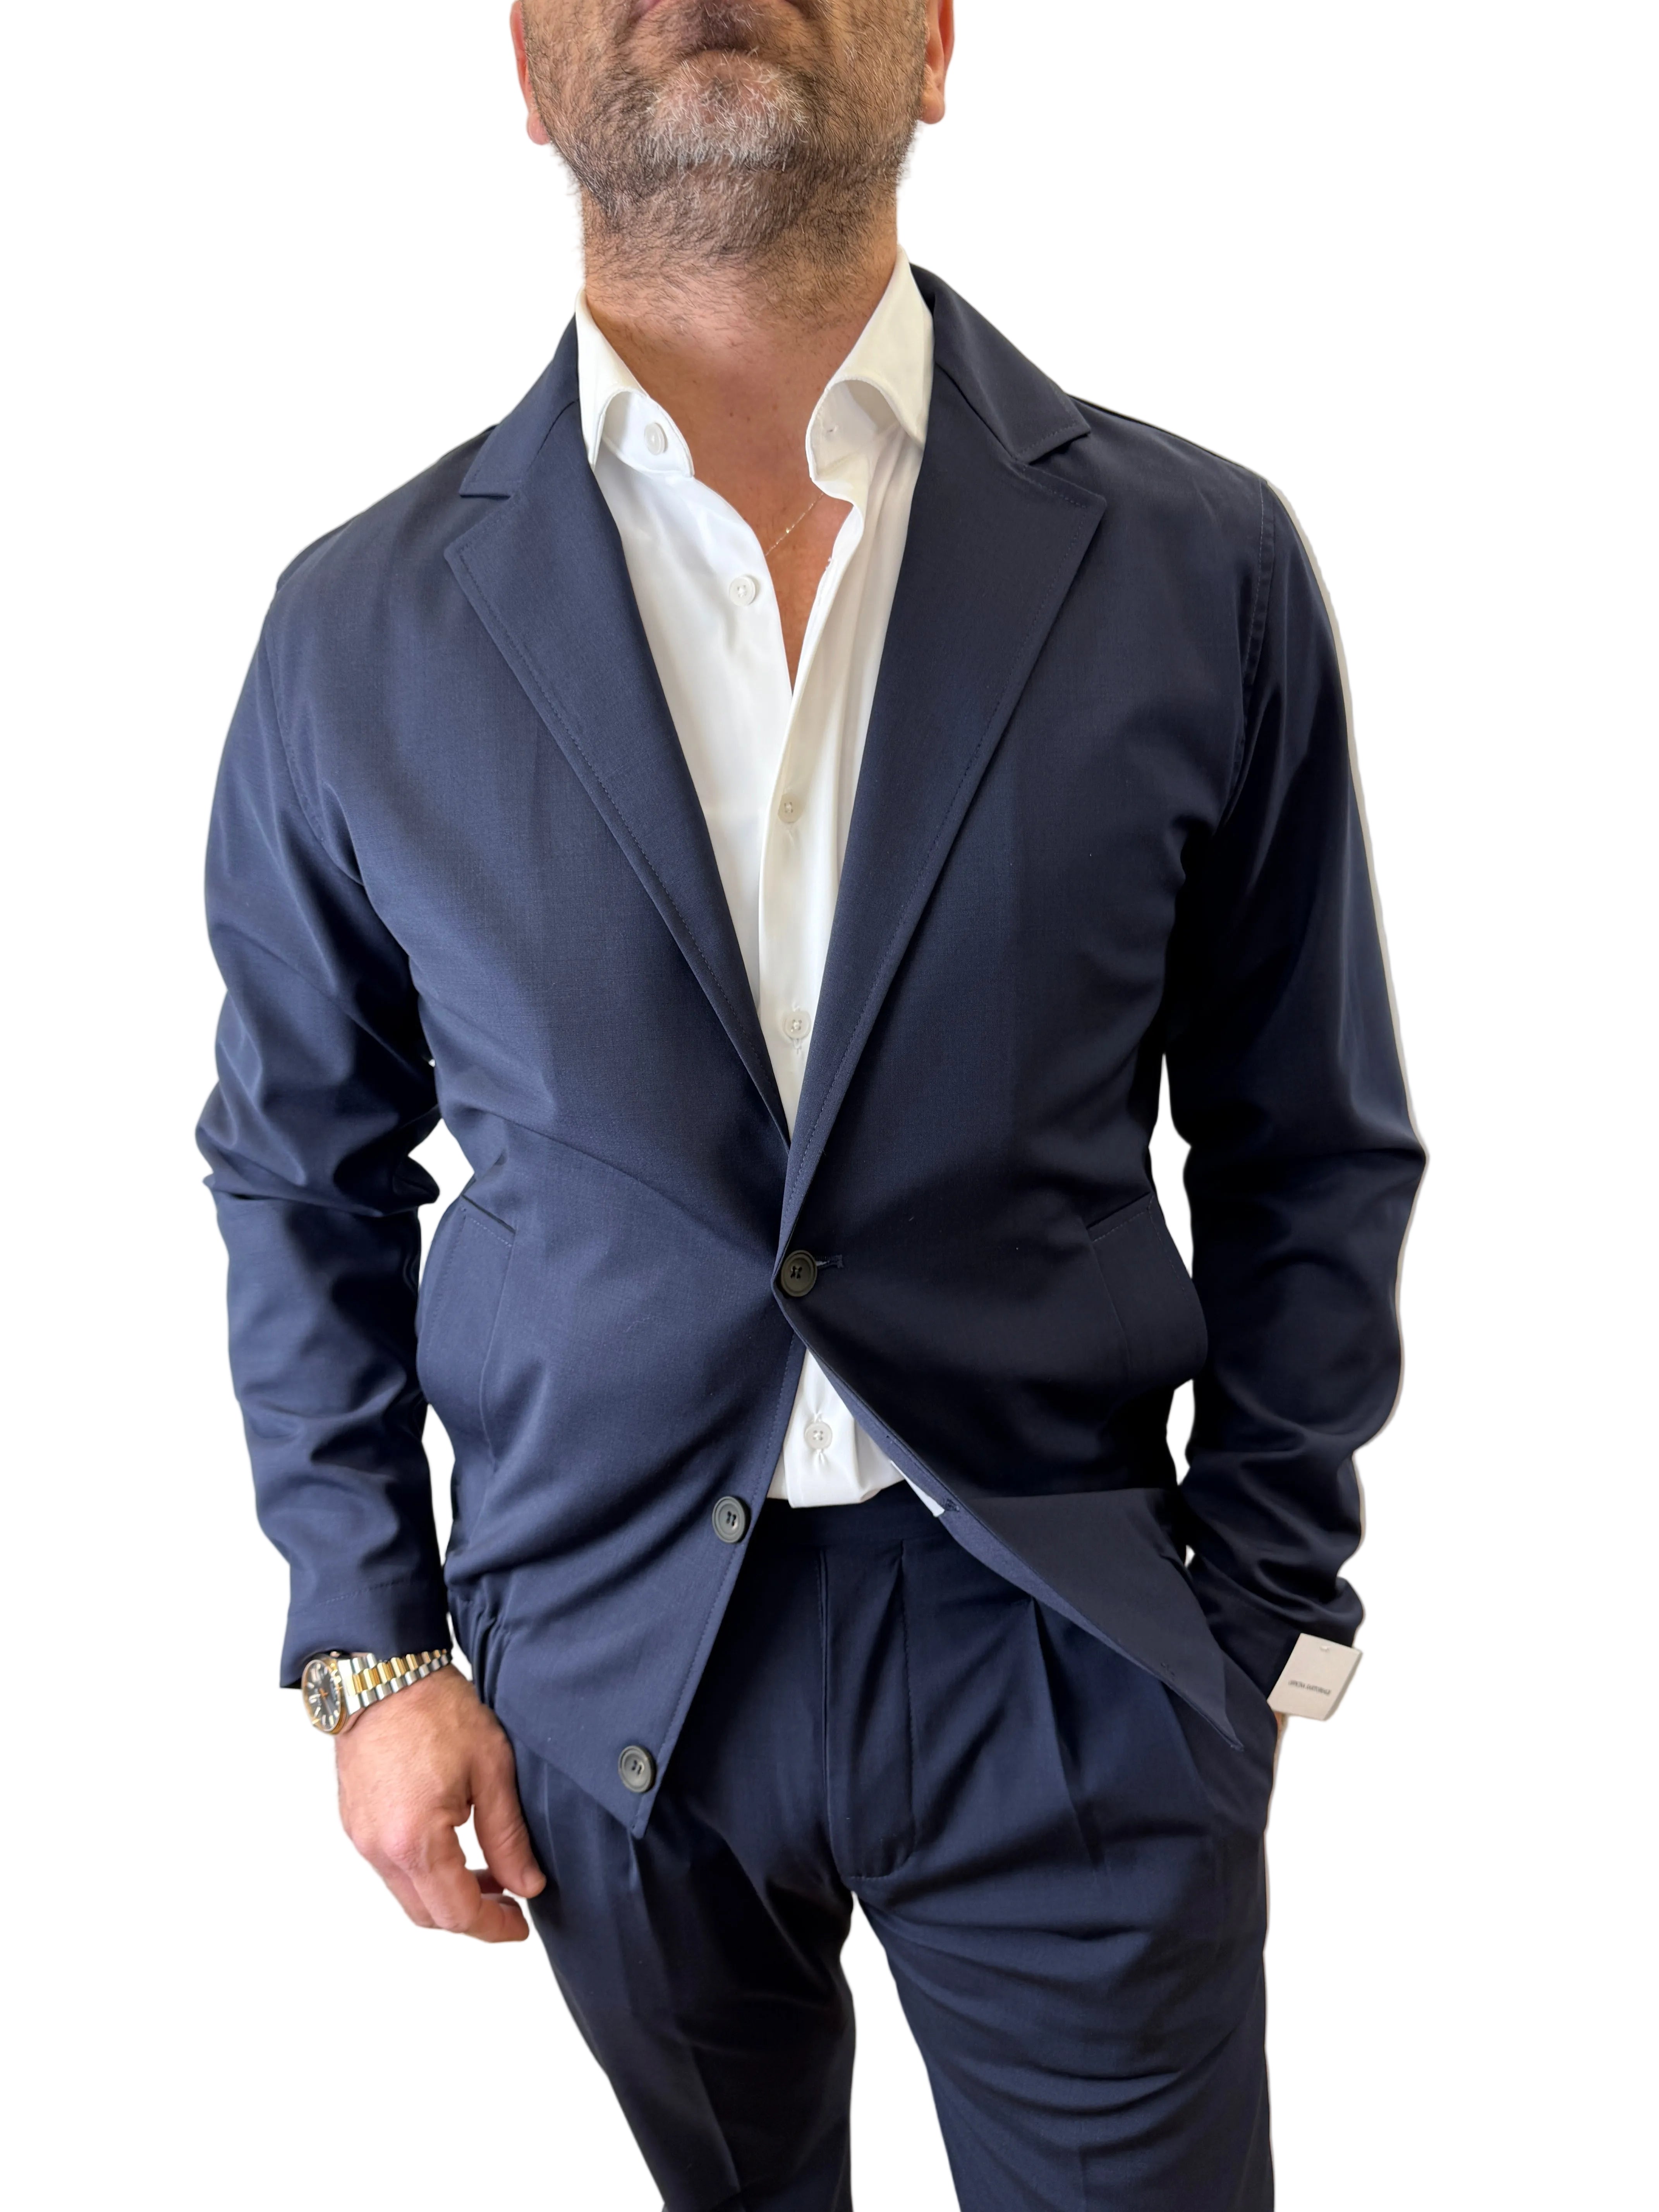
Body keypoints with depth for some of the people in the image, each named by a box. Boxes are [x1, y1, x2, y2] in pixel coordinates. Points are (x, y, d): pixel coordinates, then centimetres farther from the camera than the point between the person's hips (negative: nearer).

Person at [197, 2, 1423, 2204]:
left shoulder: (1205, 564, -8)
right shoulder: (361, 630, -6)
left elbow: (1313, 1145, 0)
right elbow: (302, 1172, 4)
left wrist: (1263, 1608, 0)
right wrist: (369, 1645, 2)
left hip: (1073, 1660, -1)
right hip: (603, 1660, 2)